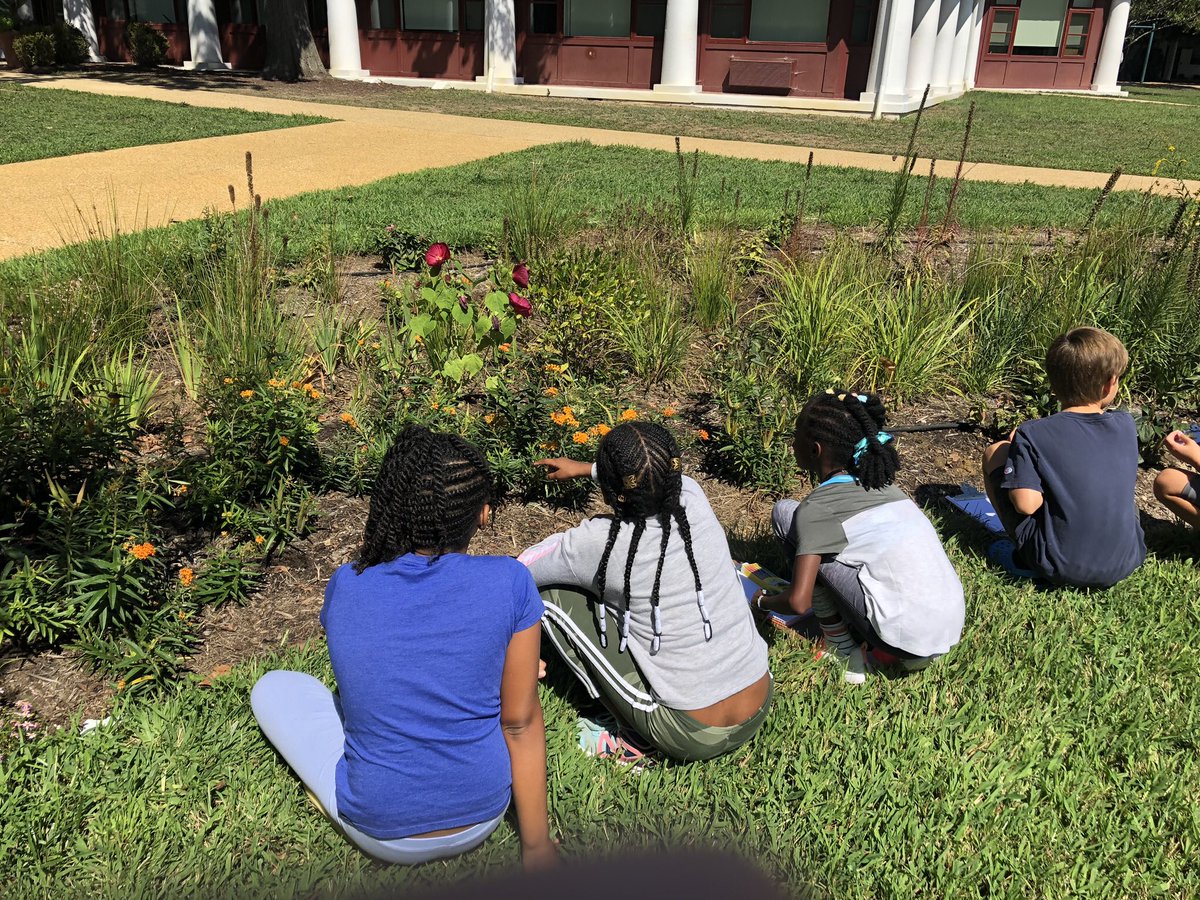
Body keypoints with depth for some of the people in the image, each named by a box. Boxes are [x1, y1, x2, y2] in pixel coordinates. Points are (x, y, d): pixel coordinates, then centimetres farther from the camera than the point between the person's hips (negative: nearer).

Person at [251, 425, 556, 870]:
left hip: (383, 833, -1)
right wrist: (537, 846, 1)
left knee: (272, 688, 18)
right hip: (482, 819, 1)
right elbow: (521, 722, -10)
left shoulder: (346, 588, -12)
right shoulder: (510, 583, -18)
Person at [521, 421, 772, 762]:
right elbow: (656, 475, 17)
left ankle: (633, 737, 7)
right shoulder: (693, 499, -9)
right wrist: (584, 468, 31)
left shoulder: (599, 544, -22)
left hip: (689, 737, -5)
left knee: (550, 593, -2)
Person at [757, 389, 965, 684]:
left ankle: (846, 654, 7)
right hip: (950, 632, 8)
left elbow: (798, 602, -14)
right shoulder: (879, 484, 13)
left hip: (906, 642, -8)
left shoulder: (816, 507, -9)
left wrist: (763, 601, 9)